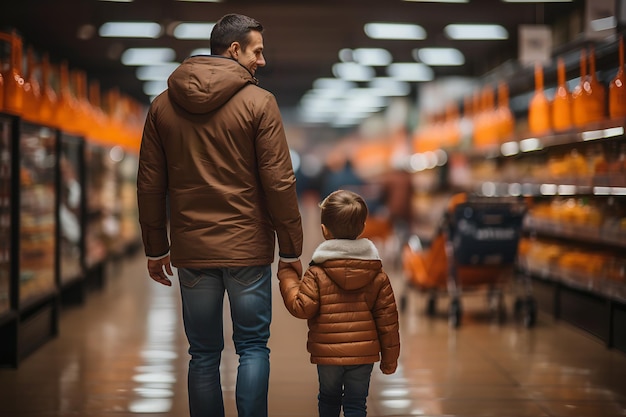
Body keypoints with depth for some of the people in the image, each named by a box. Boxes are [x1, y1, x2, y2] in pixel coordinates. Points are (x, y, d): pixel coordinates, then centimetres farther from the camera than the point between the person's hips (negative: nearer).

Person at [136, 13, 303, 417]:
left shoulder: (162, 105, 5)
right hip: (247, 248, -3)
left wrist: (156, 248, 15)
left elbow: (150, 186, 7)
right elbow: (279, 183, -10)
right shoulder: (259, 103, -8)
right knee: (253, 347, 7)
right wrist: (292, 249, -2)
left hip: (191, 250, 3)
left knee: (204, 354, 11)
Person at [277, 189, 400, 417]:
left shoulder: (316, 274, -11)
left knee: (329, 398, 21)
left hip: (327, 354, -1)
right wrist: (390, 356, 10)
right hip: (364, 353, 1)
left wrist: (287, 275, -2)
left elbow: (301, 308, -14)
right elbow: (387, 317, 1)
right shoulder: (378, 274, -1)